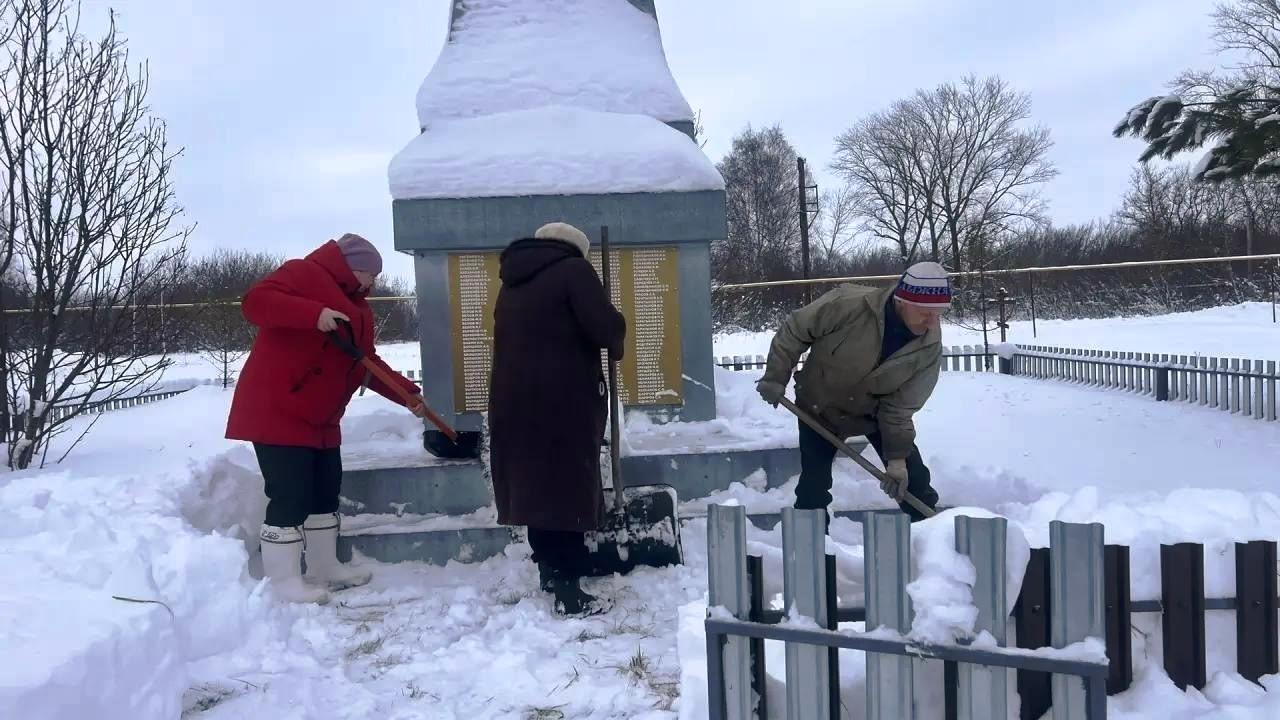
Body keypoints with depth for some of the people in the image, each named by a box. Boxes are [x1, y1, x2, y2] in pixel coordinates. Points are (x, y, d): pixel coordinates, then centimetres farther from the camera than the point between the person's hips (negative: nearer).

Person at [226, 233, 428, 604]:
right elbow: (255, 301, -22)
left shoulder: (358, 309, 19)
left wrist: (408, 393, 11)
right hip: (276, 410, -10)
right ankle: (283, 580, 0)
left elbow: (368, 364, 20)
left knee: (325, 492, 14)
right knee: (291, 496, -10)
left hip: (320, 418, 10)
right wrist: (314, 314, -33)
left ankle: (324, 567, 27)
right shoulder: (304, 274, -7)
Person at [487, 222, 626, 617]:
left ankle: (549, 569, 29)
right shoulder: (572, 269, -4)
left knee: (536, 483, 16)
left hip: (516, 399, 8)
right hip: (562, 400, -7)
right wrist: (616, 342, 7)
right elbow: (606, 326, -15)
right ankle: (568, 590, -3)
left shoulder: (513, 281, 20)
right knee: (568, 488, -4)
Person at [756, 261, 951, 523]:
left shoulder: (930, 348, -23)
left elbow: (901, 406, -16)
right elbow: (794, 330, -19)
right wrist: (775, 377, -16)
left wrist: (897, 457, -20)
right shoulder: (850, 304, -34)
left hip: (874, 411, 2)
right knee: (814, 485, -3)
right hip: (820, 405, -2)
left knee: (913, 479, -1)